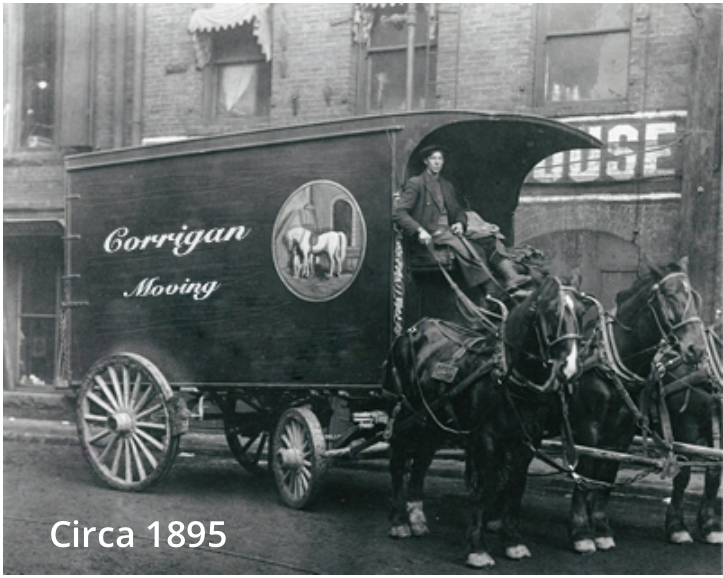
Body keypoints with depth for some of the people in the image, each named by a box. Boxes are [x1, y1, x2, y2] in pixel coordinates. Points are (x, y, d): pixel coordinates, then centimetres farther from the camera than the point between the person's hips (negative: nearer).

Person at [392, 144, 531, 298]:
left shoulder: (447, 186, 24)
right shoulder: (415, 184, 1)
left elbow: (458, 211, 26)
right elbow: (398, 212, -9)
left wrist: (460, 223, 1)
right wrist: (419, 231, -23)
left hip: (449, 230, 7)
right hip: (429, 235, -7)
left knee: (489, 236, -15)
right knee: (460, 243, -36)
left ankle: (511, 278, -34)